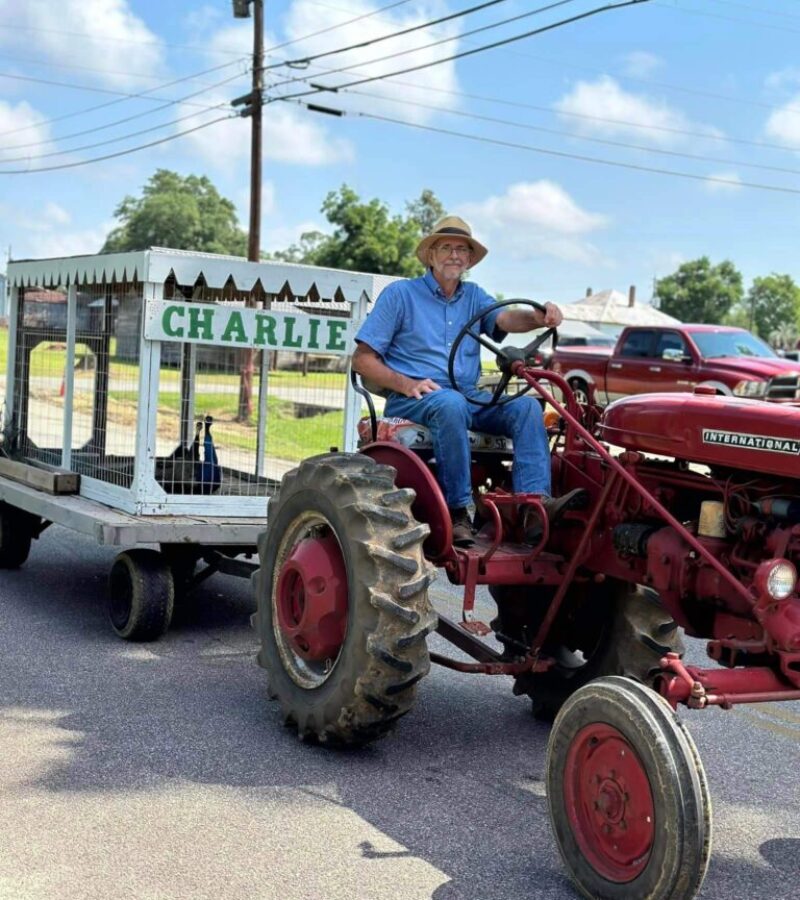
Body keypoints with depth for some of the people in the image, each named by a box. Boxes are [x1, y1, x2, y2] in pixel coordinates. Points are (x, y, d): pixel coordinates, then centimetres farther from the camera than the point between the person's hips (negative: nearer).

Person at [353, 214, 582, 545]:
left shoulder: (474, 296, 18)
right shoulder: (400, 294, 4)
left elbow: (506, 318, -4)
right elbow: (362, 359, -1)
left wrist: (540, 317, -28)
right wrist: (406, 384, -17)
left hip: (469, 396, 5)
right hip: (412, 400, -5)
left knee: (526, 406, -18)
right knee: (451, 404, -37)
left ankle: (535, 498, -32)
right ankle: (457, 510, -33)